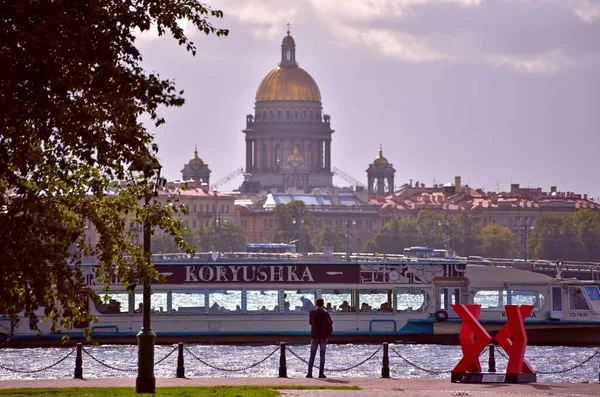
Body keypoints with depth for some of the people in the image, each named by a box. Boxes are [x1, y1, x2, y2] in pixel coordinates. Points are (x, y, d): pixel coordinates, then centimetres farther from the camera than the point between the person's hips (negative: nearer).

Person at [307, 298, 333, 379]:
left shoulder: (312, 313, -3)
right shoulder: (325, 313, -5)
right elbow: (331, 323, 10)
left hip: (314, 336, 1)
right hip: (323, 336, -1)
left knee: (312, 355, 5)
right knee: (322, 355, 2)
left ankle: (309, 373, -1)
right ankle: (321, 373, -2)